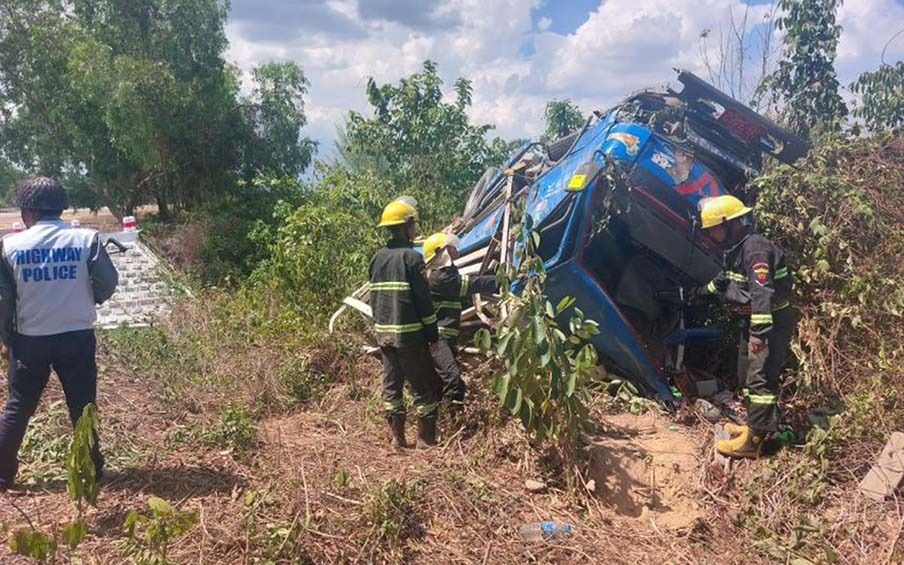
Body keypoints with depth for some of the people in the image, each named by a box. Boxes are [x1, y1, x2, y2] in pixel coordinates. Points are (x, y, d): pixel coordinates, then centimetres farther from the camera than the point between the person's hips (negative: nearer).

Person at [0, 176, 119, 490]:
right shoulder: (87, 239, -9)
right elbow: (108, 282, -7)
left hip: (29, 339, 1)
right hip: (78, 337, 0)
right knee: (82, 405, 13)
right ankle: (91, 468, 22)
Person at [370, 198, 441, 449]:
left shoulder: (377, 258, 9)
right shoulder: (411, 257, -12)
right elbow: (423, 299, -13)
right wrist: (433, 334, -7)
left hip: (383, 332, 7)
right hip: (409, 333, -7)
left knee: (391, 384, 11)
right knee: (423, 386, 2)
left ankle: (397, 437, 16)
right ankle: (426, 439, 5)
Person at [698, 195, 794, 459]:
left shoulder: (755, 248, -23)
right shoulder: (736, 249, 10)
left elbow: (762, 293, -31)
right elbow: (724, 278, 29)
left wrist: (759, 333, -34)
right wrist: (704, 292, 42)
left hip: (772, 322, -11)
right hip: (754, 319, 11)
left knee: (760, 378, -10)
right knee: (747, 375, 17)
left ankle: (753, 441, -8)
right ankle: (756, 426, 30)